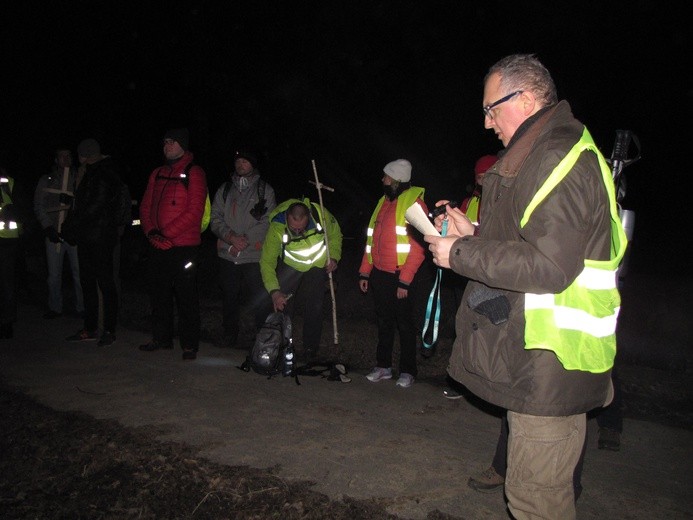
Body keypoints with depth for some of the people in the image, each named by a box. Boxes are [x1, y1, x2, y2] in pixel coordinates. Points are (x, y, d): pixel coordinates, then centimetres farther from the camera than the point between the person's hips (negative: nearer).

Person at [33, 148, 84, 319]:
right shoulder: (46, 180, 11)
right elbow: (38, 207, 8)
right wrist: (48, 227, -3)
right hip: (54, 234, 1)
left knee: (78, 273, -2)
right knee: (54, 274, 6)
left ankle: (81, 308, 8)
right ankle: (55, 308, 18)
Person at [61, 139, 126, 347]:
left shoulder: (103, 174, -12)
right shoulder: (92, 172, 18)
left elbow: (95, 207, -20)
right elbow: (81, 203, 18)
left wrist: (70, 227, -12)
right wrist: (70, 228, 6)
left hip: (99, 238, -10)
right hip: (87, 237, 10)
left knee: (105, 282, -4)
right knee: (87, 282, 13)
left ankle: (109, 330, 3)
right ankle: (90, 329, 21)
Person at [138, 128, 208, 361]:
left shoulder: (194, 173, -5)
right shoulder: (157, 174, 15)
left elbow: (195, 211, -13)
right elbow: (145, 207, 14)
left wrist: (168, 234, -14)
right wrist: (151, 231, -4)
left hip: (184, 247, -7)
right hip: (158, 246, 7)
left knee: (186, 296, -1)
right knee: (159, 293, 14)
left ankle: (190, 344, 8)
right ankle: (161, 337, 28)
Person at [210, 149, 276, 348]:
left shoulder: (264, 190, 6)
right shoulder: (225, 189, 14)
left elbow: (268, 221, -3)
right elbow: (215, 218, 6)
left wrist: (246, 239, -13)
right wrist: (231, 236, -11)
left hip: (254, 255, -3)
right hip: (227, 254, 3)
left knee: (258, 298, -3)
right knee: (229, 297, 11)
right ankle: (229, 338, 23)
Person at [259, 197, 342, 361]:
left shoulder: (321, 215, -28)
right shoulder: (277, 227, -32)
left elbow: (335, 235, -5)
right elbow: (267, 261, -30)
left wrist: (333, 257, -18)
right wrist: (274, 291, -40)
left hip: (317, 265, 0)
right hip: (289, 266, 0)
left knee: (314, 307, -3)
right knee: (282, 304, -3)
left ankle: (311, 349, 13)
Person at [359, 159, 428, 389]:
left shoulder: (414, 203, -10)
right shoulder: (384, 202, 12)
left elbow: (418, 247, -15)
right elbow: (371, 239, 15)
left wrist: (405, 281, -19)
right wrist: (365, 272, 12)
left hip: (400, 276, -6)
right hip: (379, 274, 7)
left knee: (405, 324, 5)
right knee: (384, 322, 14)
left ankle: (407, 371, 17)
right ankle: (383, 366, 26)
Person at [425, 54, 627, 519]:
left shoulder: (559, 159, -17)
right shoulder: (546, 154, 17)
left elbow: (547, 266, -25)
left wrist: (461, 254, -17)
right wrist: (474, 234, 13)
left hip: (549, 363, -11)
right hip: (541, 357, 11)